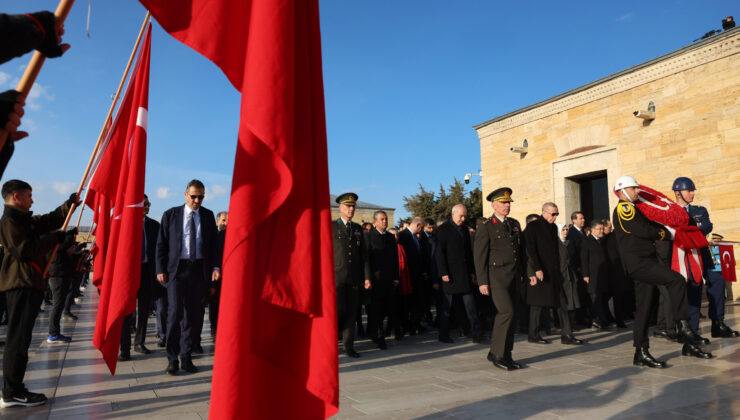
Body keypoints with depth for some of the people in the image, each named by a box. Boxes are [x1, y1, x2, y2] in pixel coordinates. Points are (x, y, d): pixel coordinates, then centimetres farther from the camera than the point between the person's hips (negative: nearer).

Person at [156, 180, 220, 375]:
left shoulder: (208, 216, 9)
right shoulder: (171, 215, 4)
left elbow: (213, 243, 11)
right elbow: (161, 244, 4)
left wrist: (216, 266, -1)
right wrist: (161, 269, -3)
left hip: (199, 270, 2)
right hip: (176, 269, -2)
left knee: (192, 315, 7)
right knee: (175, 313, -8)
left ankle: (186, 357, 19)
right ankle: (172, 359, 4)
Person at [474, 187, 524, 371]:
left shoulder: (514, 224, 15)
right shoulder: (485, 226, -5)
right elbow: (479, 255, -9)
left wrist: (522, 273, 14)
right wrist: (482, 282, -13)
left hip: (513, 277, 6)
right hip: (496, 275, -6)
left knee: (506, 315, 9)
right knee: (507, 312, -13)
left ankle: (505, 355, 18)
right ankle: (497, 353, 0)